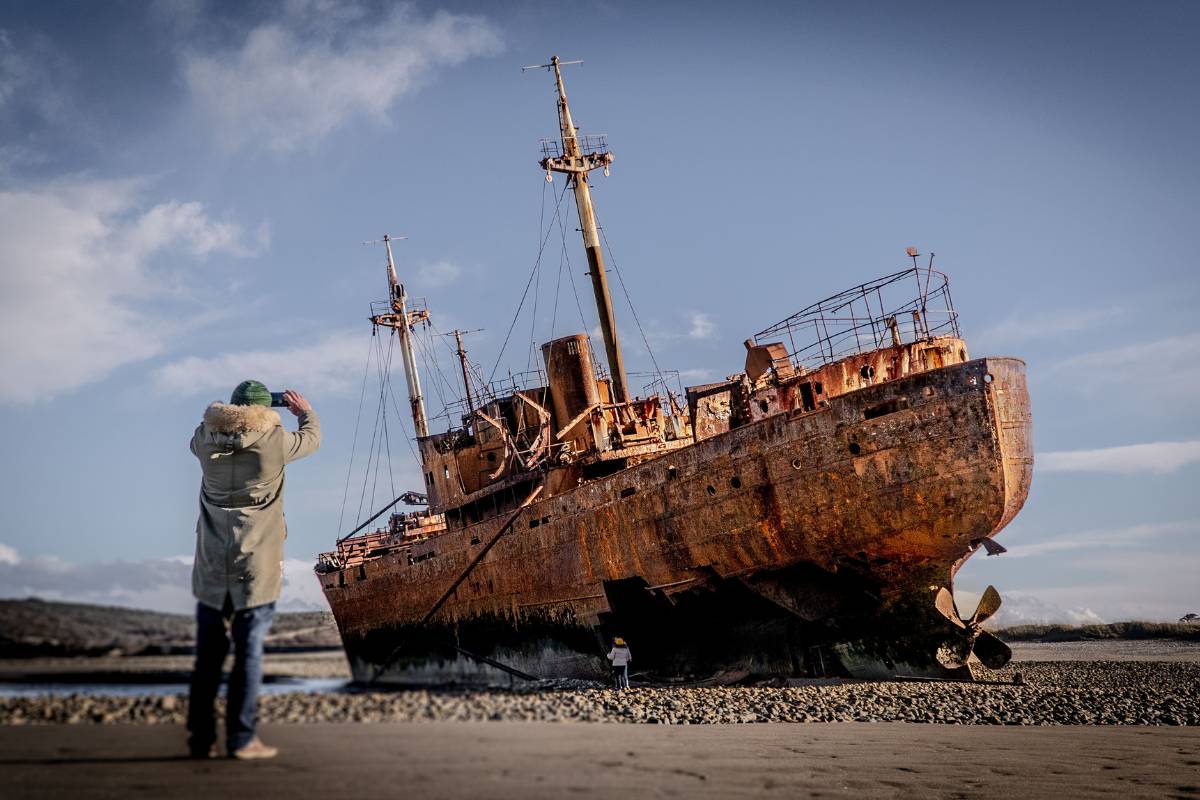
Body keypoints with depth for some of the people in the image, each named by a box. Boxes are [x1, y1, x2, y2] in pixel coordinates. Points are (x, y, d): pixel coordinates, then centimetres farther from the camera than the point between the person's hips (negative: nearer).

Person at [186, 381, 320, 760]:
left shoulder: (206, 440, 1)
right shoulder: (273, 441, -9)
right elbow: (312, 438, 11)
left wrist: (233, 410, 35)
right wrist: (304, 410, 31)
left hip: (211, 568, 4)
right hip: (255, 567, -4)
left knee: (207, 655, 11)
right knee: (249, 653, 1)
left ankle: (201, 739, 17)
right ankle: (241, 739, 4)